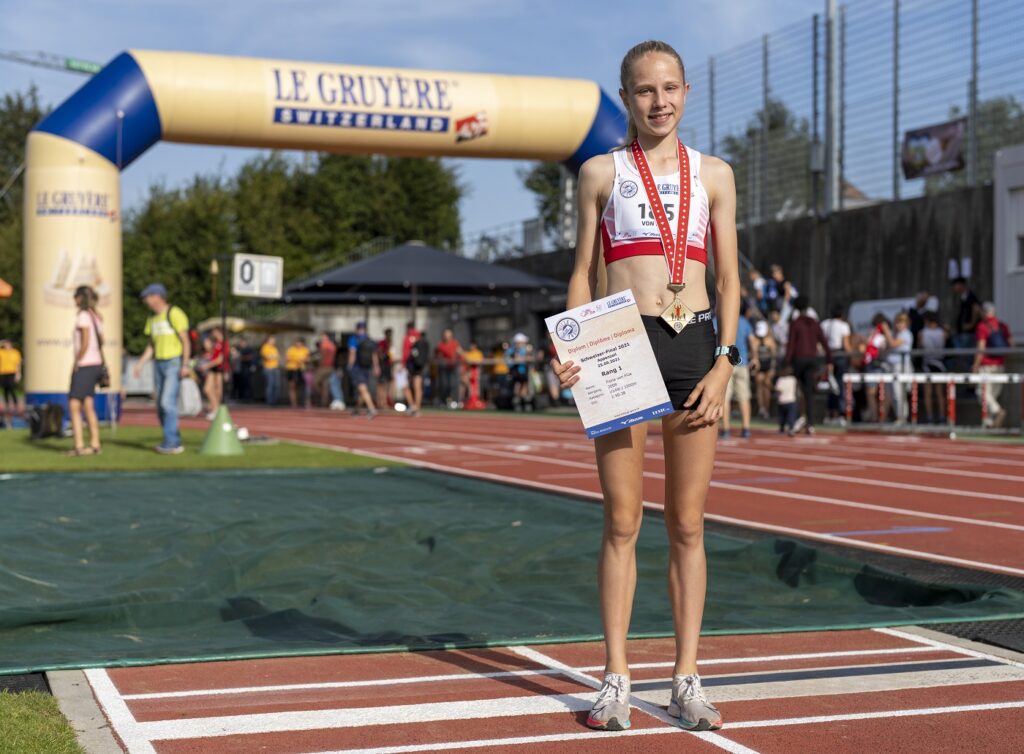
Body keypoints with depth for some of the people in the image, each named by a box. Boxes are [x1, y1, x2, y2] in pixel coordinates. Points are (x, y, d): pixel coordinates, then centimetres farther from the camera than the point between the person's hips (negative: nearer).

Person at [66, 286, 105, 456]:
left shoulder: (83, 316, -13)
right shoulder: (96, 316, 12)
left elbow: (85, 343, -19)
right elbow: (101, 342, 17)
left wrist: (77, 362, -11)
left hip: (84, 365, -8)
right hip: (96, 364, 8)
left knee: (74, 406, -5)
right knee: (88, 407, 11)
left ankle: (79, 445, -9)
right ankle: (95, 444, 11)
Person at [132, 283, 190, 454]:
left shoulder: (175, 314, -12)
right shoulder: (152, 319, 12)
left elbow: (186, 340, -14)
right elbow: (151, 345, 16)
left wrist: (185, 365, -21)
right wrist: (140, 363, 6)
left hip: (175, 363, -8)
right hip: (159, 364, 8)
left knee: (168, 402, -17)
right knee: (161, 406, 4)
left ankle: (170, 443, -14)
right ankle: (175, 443, 11)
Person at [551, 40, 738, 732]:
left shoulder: (714, 174, 12)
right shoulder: (601, 173, 9)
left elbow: (729, 279, 10)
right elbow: (583, 275, 9)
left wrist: (724, 364, -2)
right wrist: (572, 351, -6)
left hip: (696, 347, 1)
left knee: (688, 525, 4)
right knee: (622, 522, 0)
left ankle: (687, 678, 12)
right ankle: (616, 677, 8)